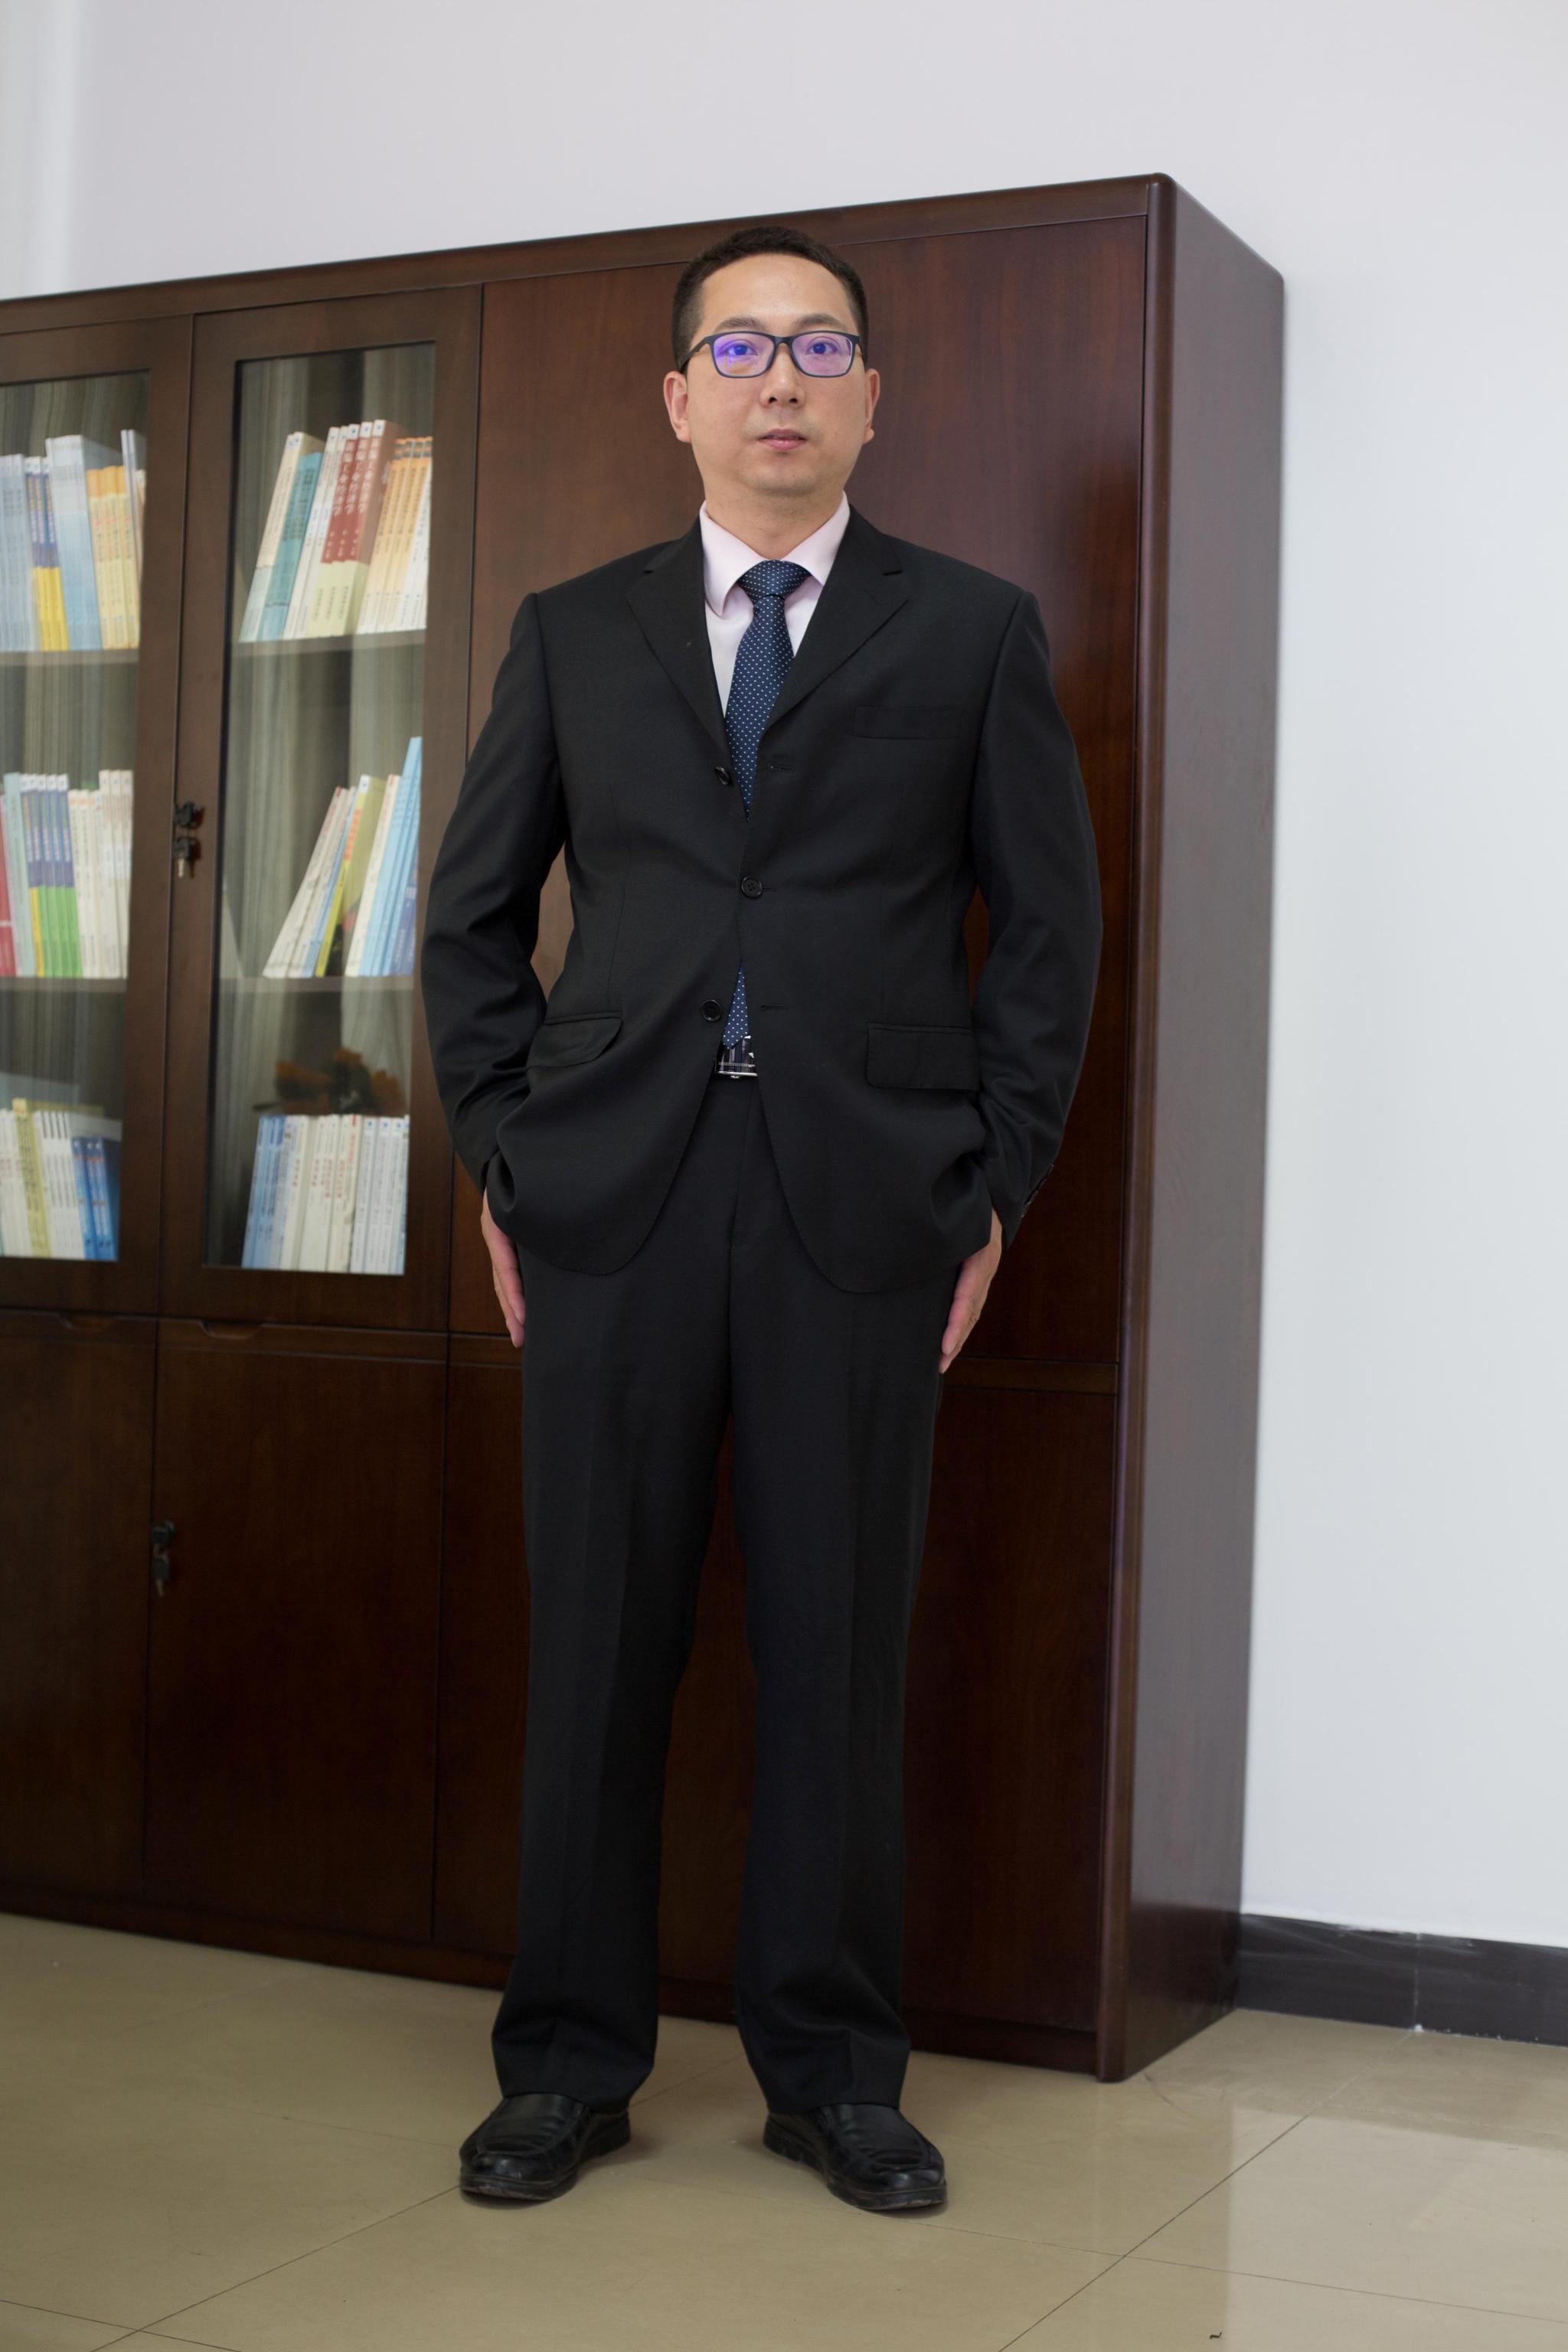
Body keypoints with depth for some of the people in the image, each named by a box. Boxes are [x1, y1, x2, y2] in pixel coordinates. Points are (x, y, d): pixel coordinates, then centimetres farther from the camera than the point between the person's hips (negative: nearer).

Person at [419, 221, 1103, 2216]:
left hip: (863, 1205, -1)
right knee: (597, 1634, 5)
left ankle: (832, 2069, 18)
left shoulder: (974, 631, 8)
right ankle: (570, 2060, 18)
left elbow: (1046, 926, 7)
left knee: (840, 1641, 5)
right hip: (613, 1197, 1)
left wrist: (994, 1187, 0)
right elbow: (473, 915, 14)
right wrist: (502, 1159, 5)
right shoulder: (573, 632, 12)